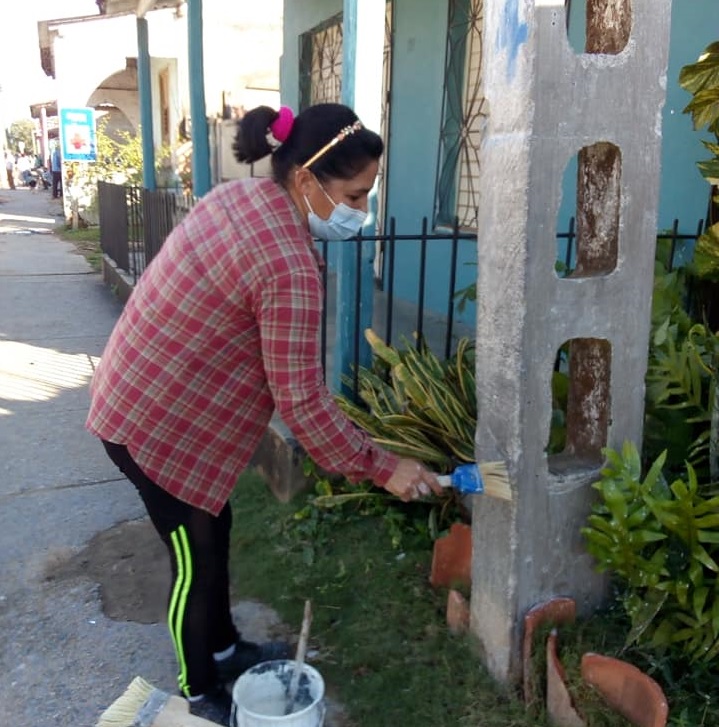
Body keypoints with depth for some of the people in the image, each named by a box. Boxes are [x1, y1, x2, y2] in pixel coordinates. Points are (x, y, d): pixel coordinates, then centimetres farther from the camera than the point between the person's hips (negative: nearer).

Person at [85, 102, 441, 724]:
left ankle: (222, 649, 44)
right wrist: (382, 467, -15)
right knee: (197, 555, 8)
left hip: (149, 393, 9)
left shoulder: (239, 195, -1)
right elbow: (302, 401, -25)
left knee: (213, 528, 22)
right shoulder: (289, 268, -30)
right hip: (157, 420, -9)